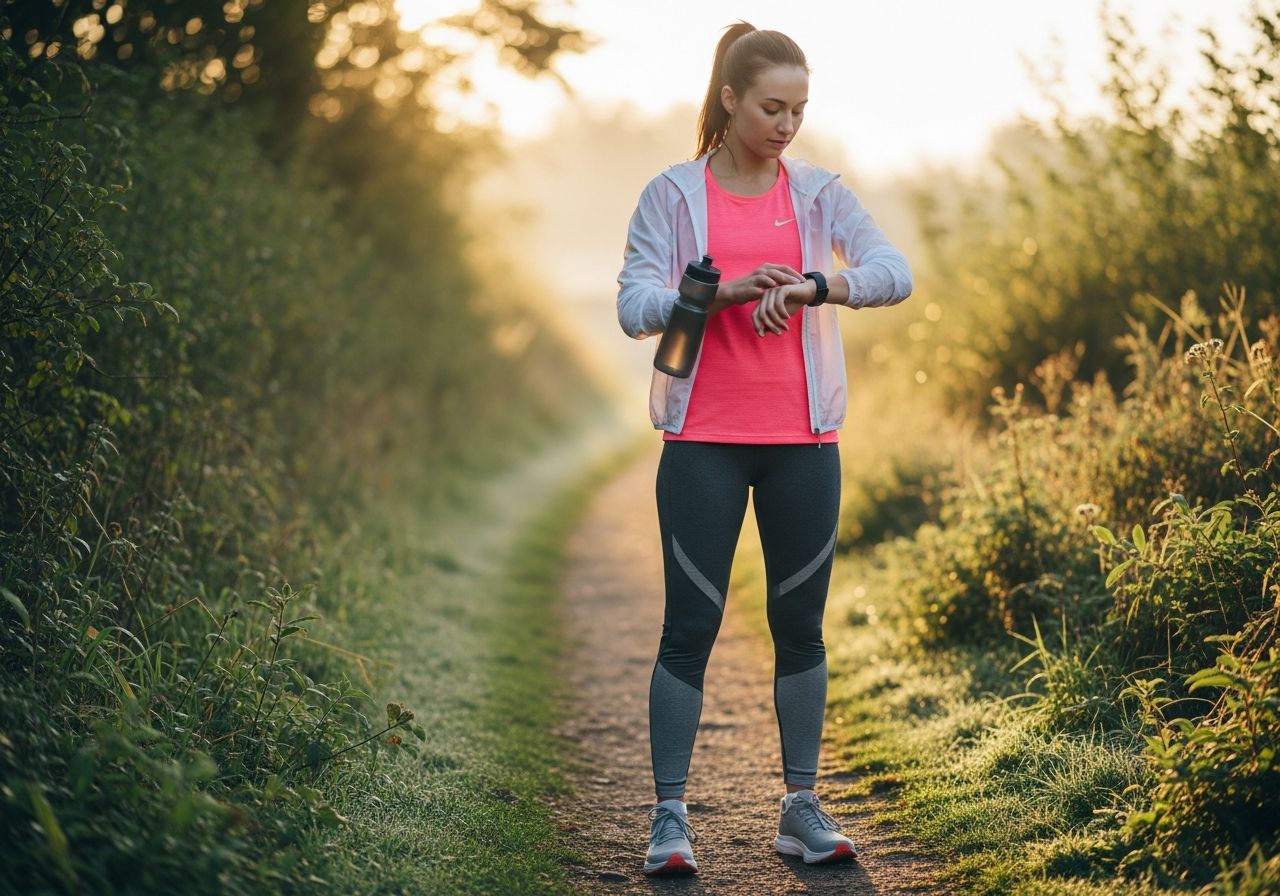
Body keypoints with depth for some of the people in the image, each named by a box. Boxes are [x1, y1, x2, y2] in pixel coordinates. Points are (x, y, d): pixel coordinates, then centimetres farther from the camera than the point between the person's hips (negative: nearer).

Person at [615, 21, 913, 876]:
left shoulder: (820, 194, 6)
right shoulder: (673, 195, 1)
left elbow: (895, 274, -6)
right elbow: (635, 307, -7)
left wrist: (808, 286, -23)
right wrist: (731, 288, -22)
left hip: (803, 441, 2)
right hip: (705, 442, -2)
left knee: (801, 624, 8)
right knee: (690, 626, -1)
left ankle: (802, 808, 17)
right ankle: (671, 815, 4)